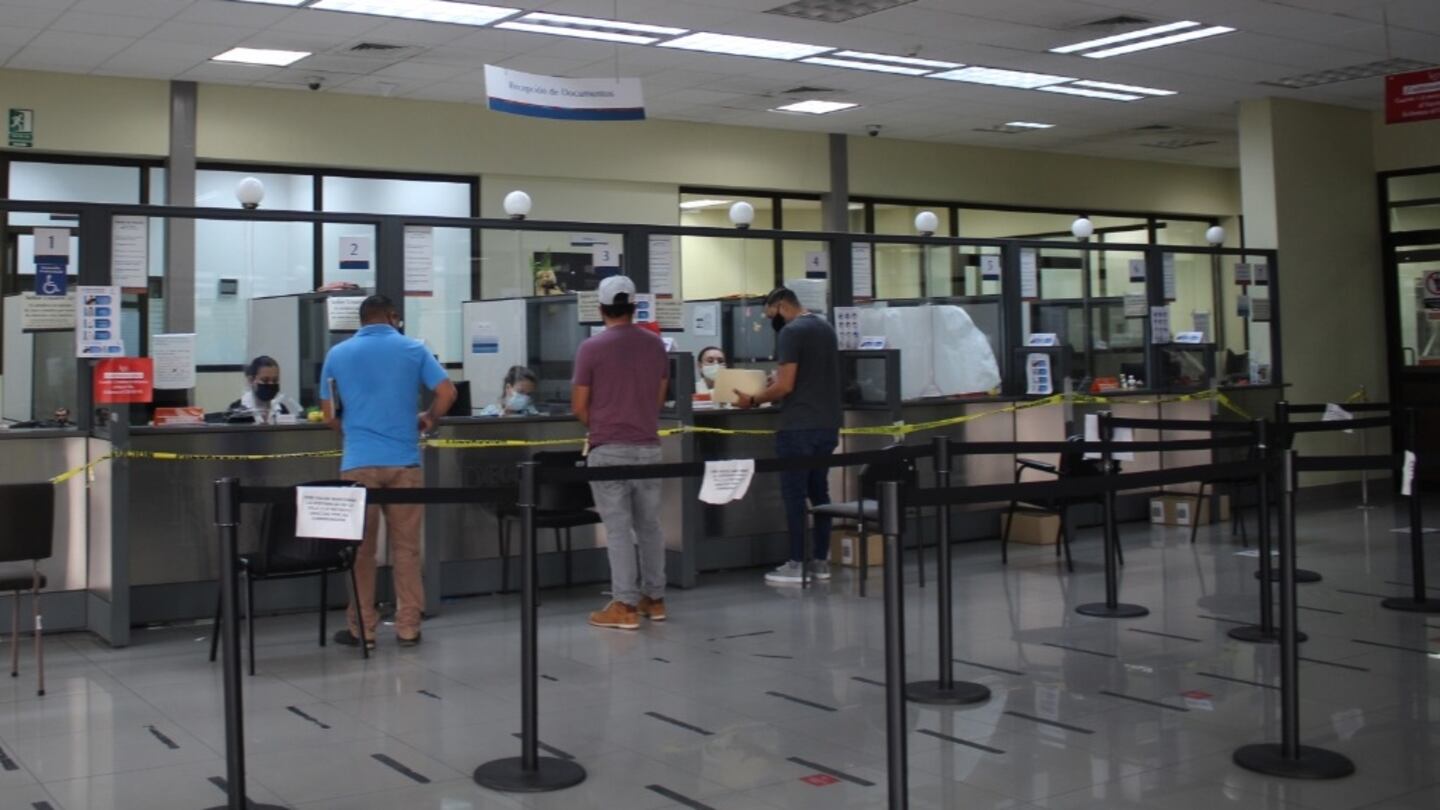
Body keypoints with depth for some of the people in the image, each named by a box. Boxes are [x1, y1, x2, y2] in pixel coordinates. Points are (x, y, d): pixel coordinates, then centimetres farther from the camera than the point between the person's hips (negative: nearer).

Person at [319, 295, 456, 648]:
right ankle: (408, 628, 9)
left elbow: (329, 415, 10)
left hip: (358, 463, 0)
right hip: (403, 461, 0)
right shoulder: (413, 349, 4)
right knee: (406, 547, 7)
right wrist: (427, 419, 16)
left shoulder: (338, 355, 7)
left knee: (360, 548, 7)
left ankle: (362, 629, 10)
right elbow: (447, 393, -2)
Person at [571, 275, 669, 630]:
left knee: (618, 528, -2)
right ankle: (654, 598, 20)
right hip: (648, 446, 5)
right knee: (649, 525, 14)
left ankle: (625, 605, -2)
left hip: (609, 450, -5)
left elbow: (579, 407, -4)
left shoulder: (592, 348, -8)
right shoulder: (655, 345, 6)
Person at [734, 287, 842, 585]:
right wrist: (775, 385, 22)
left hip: (800, 426, -8)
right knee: (820, 492, 12)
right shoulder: (825, 327, 15)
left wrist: (753, 400, -4)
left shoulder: (791, 331, -12)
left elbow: (785, 386, -17)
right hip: (828, 423, 9)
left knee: (794, 495, -2)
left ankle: (797, 565, 0)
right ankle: (821, 561, 15)